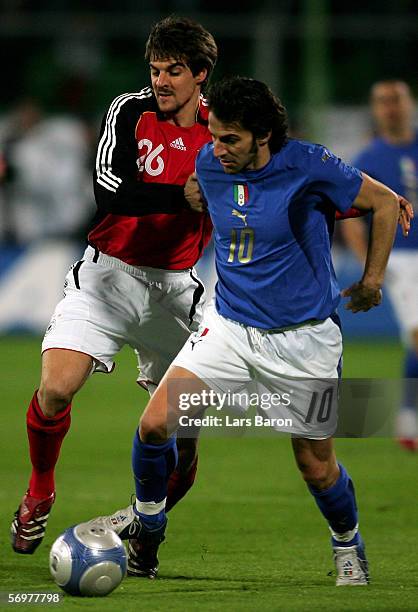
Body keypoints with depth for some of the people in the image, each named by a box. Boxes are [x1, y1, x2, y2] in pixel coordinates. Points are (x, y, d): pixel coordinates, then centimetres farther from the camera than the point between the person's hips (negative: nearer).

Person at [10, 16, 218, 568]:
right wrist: (188, 194, -27)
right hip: (109, 273, -2)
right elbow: (111, 191, -20)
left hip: (176, 285, 2)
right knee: (56, 387, -20)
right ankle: (39, 494, 8)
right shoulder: (129, 112, -6)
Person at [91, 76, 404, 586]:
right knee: (155, 424, -13)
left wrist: (372, 281, -2)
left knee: (316, 467, 5)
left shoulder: (308, 167, -19)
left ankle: (348, 545, 35)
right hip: (228, 326, 3)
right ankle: (146, 525, 12)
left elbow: (386, 203, -6)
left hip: (303, 339, -3)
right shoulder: (208, 165, -5)